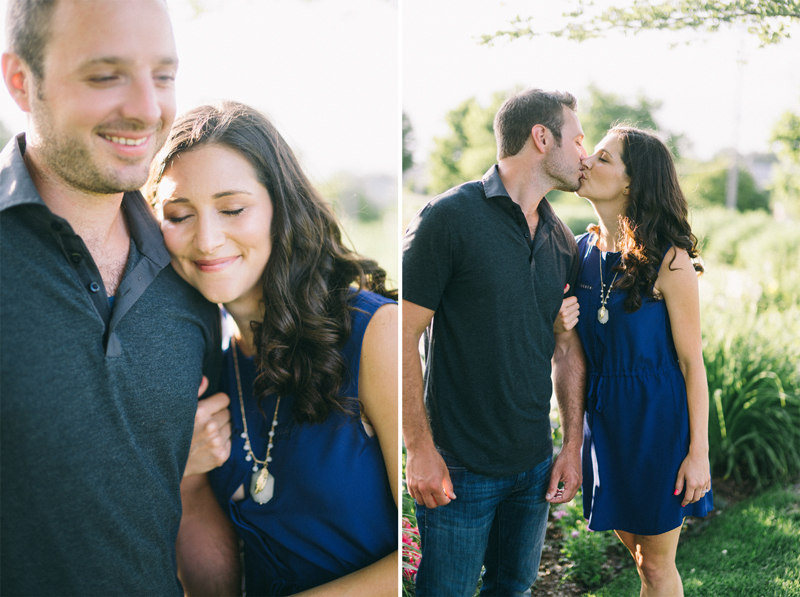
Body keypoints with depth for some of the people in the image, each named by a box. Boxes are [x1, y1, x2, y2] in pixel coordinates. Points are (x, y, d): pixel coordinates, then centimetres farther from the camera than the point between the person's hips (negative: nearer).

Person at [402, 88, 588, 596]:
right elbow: (404, 336, -15)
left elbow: (568, 347, 13)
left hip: (536, 464, 6)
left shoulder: (562, 241, 7)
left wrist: (573, 445, 9)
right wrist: (422, 451, -16)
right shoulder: (451, 216, -14)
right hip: (460, 468, -6)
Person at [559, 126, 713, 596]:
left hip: (658, 418, -5)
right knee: (636, 548, 22)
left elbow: (692, 363, -12)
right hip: (605, 416, 6)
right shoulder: (581, 250, 2)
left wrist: (699, 451, -12)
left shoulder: (668, 260, -15)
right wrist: (559, 327, -11)